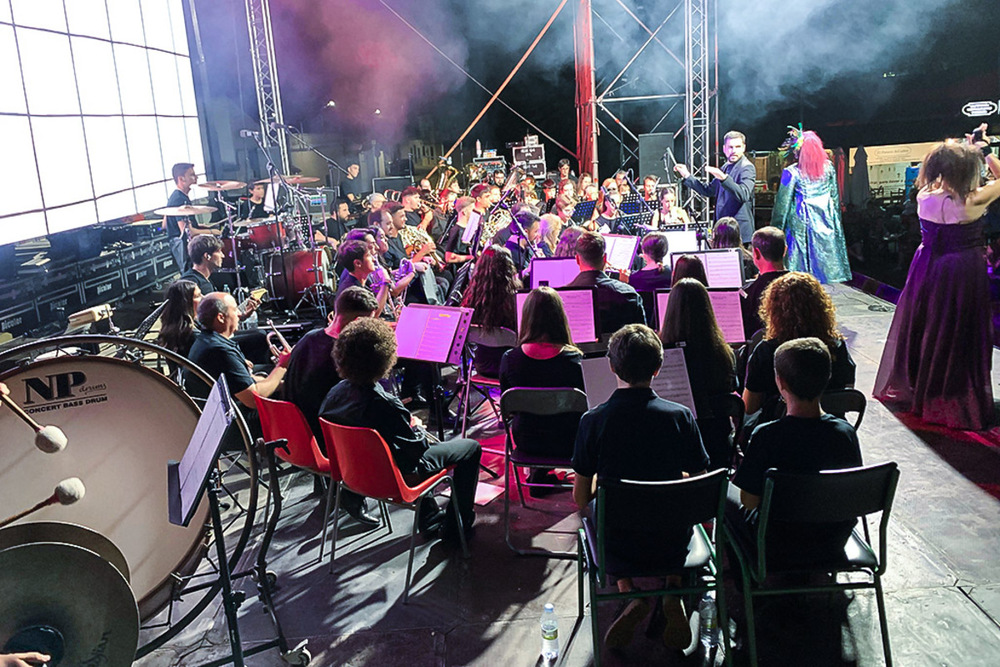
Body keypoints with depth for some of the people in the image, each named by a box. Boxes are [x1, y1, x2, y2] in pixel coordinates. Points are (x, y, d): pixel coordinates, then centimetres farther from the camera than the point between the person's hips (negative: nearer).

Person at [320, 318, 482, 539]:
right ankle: (456, 525, 18)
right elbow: (417, 448, -25)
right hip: (396, 475, -8)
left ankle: (429, 519, 41)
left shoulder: (335, 393, -12)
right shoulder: (386, 405, -35)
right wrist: (416, 427, -2)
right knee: (471, 447, 7)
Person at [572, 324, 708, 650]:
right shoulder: (680, 416, -13)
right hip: (671, 544, 1)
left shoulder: (593, 420, -16)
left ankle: (632, 596, 9)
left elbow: (581, 497, -9)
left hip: (619, 544, -1)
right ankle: (673, 592, 10)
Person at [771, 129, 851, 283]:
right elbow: (835, 198, 9)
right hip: (826, 223, 5)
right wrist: (835, 222, 19)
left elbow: (782, 204, -8)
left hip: (802, 224, -4)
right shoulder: (828, 168, 2)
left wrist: (776, 230, 0)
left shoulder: (792, 172, -12)